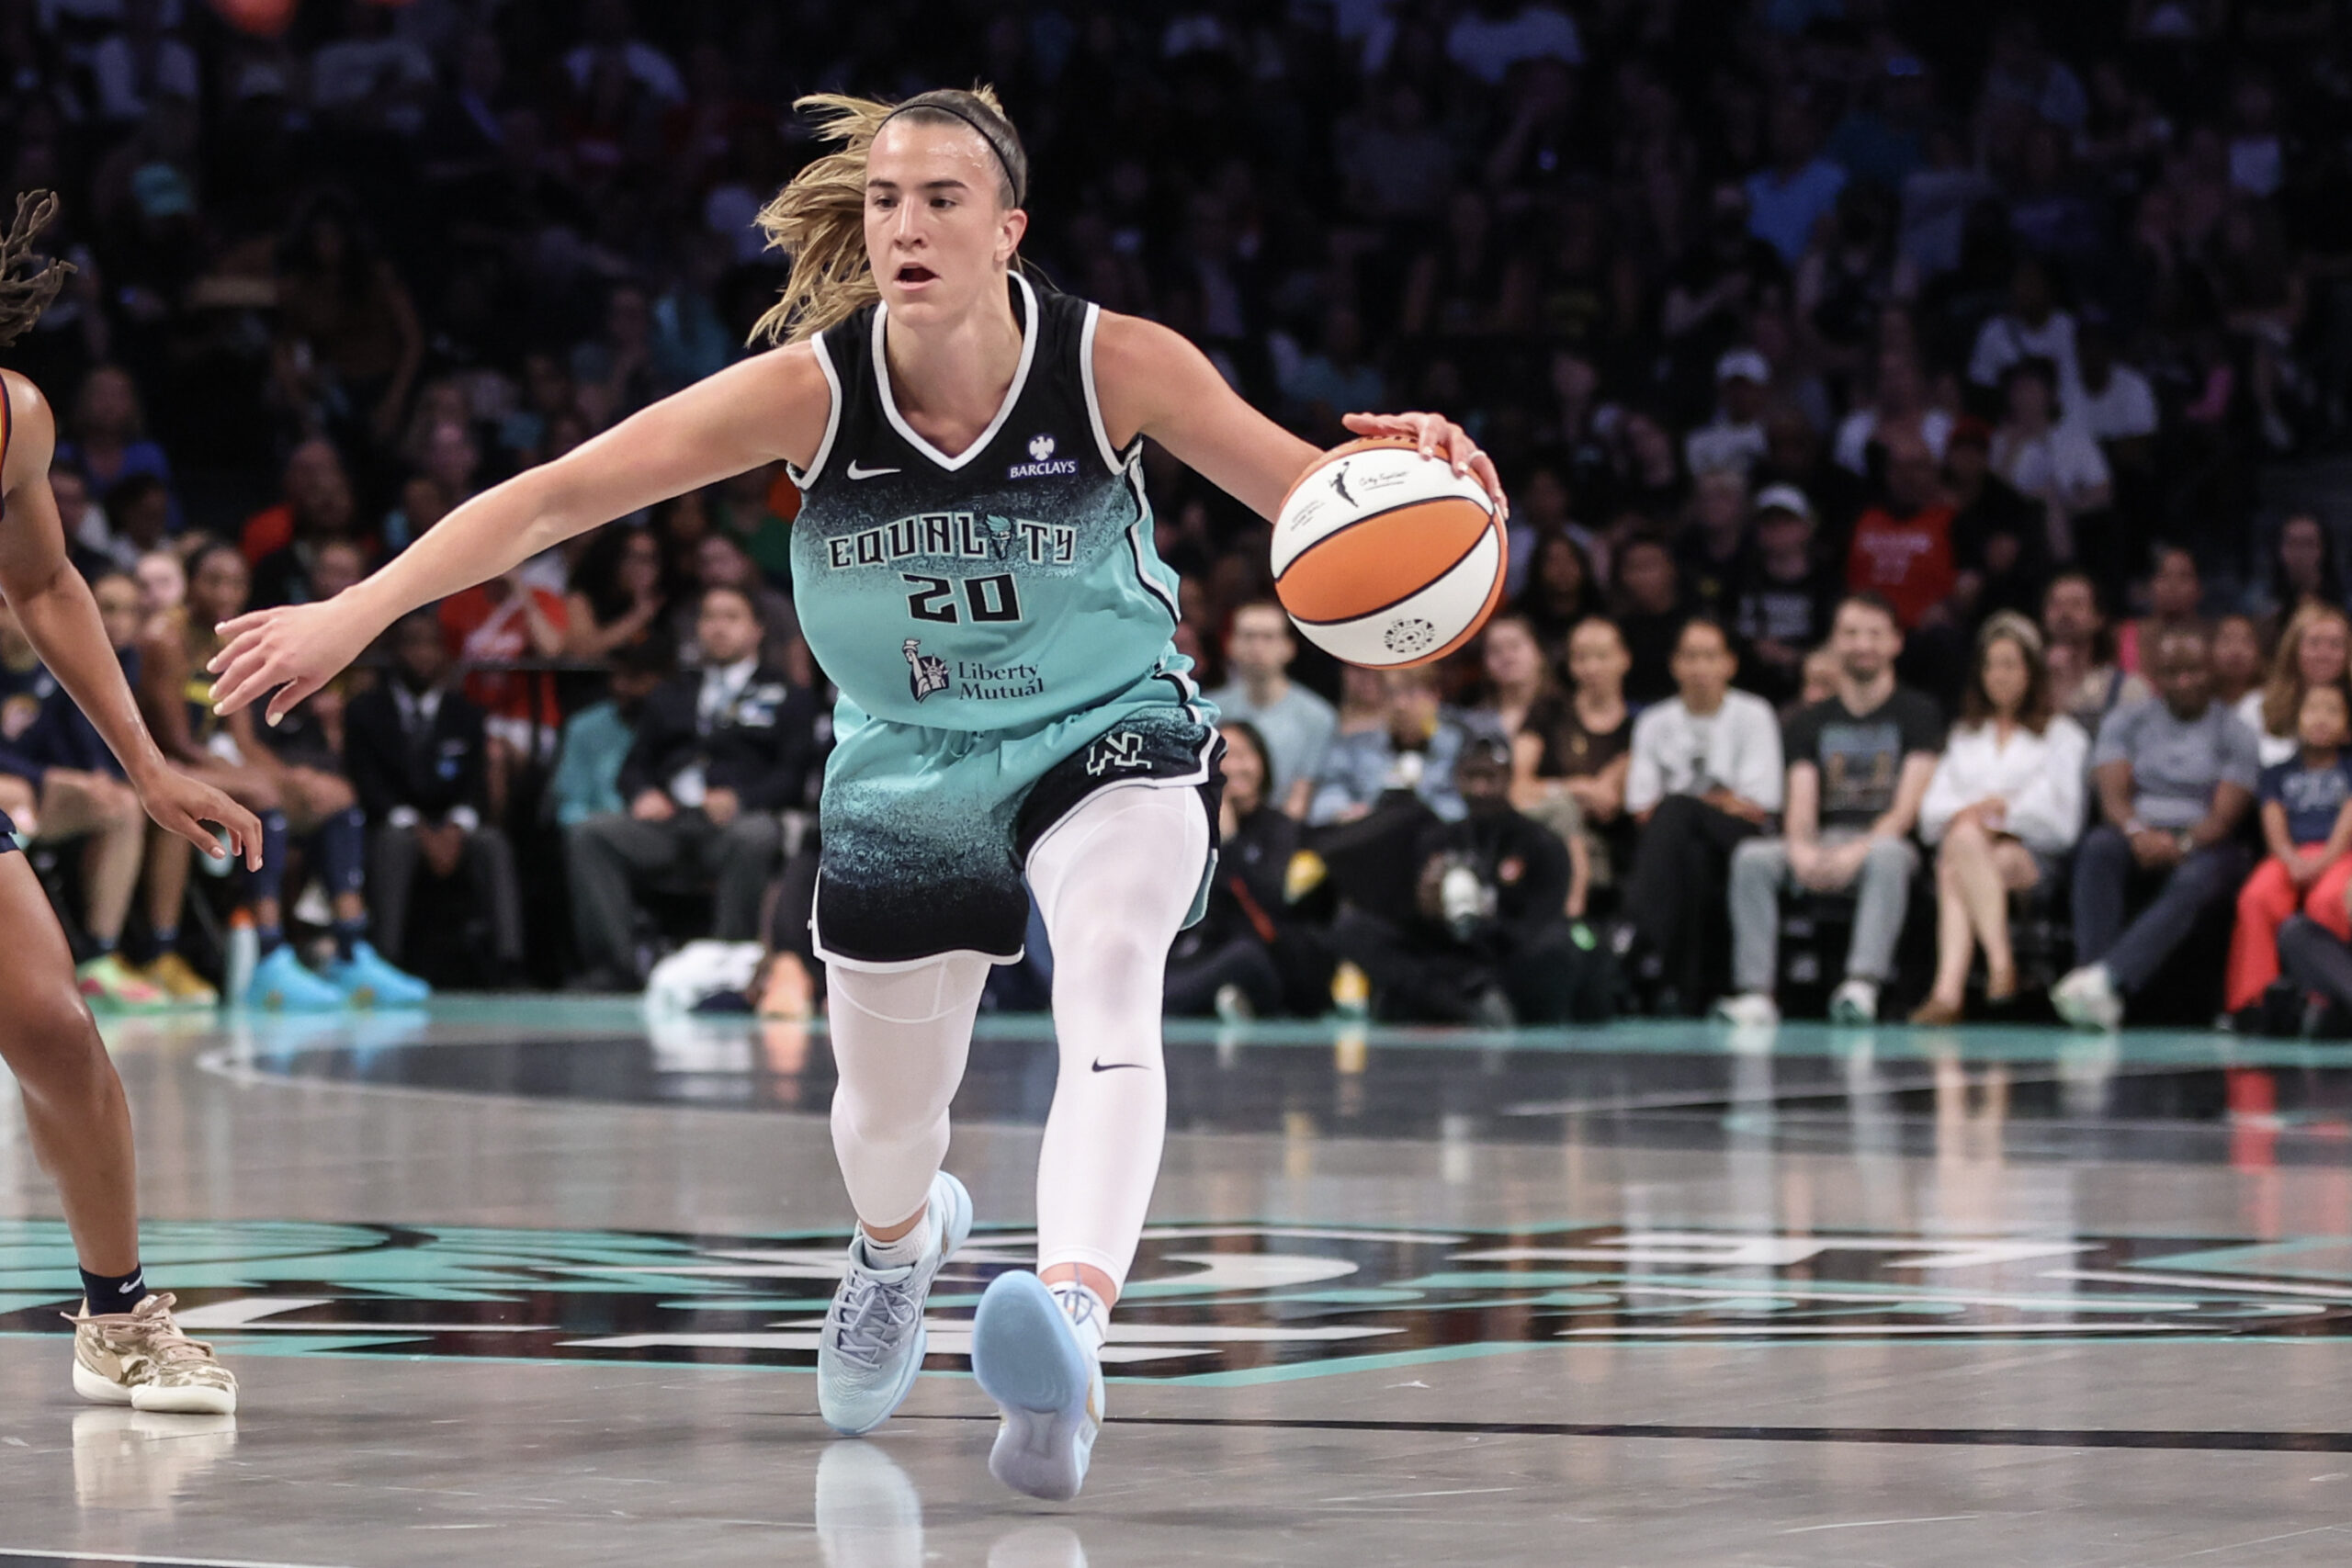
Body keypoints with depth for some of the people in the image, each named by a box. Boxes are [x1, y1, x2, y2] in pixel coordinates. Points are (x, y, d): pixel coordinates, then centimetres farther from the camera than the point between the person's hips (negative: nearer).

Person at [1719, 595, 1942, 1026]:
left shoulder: (1917, 713, 5)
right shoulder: (1811, 722, 17)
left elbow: (1908, 808, -6)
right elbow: (1801, 804, 4)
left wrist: (1860, 850, -23)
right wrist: (1802, 850, -20)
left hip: (1884, 839, -3)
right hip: (1824, 845, 4)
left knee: (1887, 855, -39)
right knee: (1751, 857, -25)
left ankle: (1861, 986, -51)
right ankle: (1756, 993, -35)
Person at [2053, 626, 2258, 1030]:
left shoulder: (2235, 735, 10)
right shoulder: (2127, 722, 15)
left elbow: (2224, 816, -3)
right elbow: (2113, 793, 0)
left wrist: (2183, 844, -24)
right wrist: (2138, 832, -23)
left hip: (2202, 845, -1)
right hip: (2137, 840, 1)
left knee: (2193, 881, -38)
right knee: (2099, 848, -35)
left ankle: (2106, 977, -59)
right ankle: (2101, 996, -50)